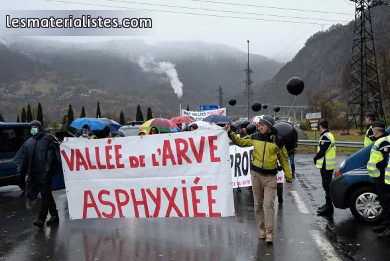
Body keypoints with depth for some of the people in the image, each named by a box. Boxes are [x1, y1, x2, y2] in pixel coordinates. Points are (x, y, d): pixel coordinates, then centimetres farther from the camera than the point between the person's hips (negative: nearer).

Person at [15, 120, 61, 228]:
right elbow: (23, 157, 16)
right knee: (47, 194, 12)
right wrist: (20, 170, 9)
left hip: (46, 172, -6)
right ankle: (54, 215, 22)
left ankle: (41, 219, -5)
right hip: (35, 173, 6)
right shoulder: (28, 142, 16)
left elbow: (55, 154, -9)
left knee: (45, 195, -5)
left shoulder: (48, 138, -1)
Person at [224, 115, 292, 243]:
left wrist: (288, 177, 5)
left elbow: (284, 160, 3)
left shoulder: (277, 140, -4)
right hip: (256, 174, 3)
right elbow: (241, 142, 18)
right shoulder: (255, 137, 3)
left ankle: (269, 233, -2)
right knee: (258, 204, 9)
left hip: (270, 176, -3)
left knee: (269, 204, -9)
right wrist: (230, 133, 7)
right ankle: (261, 229, 23)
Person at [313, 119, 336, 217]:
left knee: (327, 186, -6)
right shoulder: (329, 135, 15)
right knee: (327, 185, 18)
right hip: (329, 165, 11)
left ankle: (328, 208, -1)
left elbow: (322, 152, -22)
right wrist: (317, 158, 15)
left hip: (325, 165, -11)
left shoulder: (325, 137, -19)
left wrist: (316, 158, -5)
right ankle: (328, 205, 30)